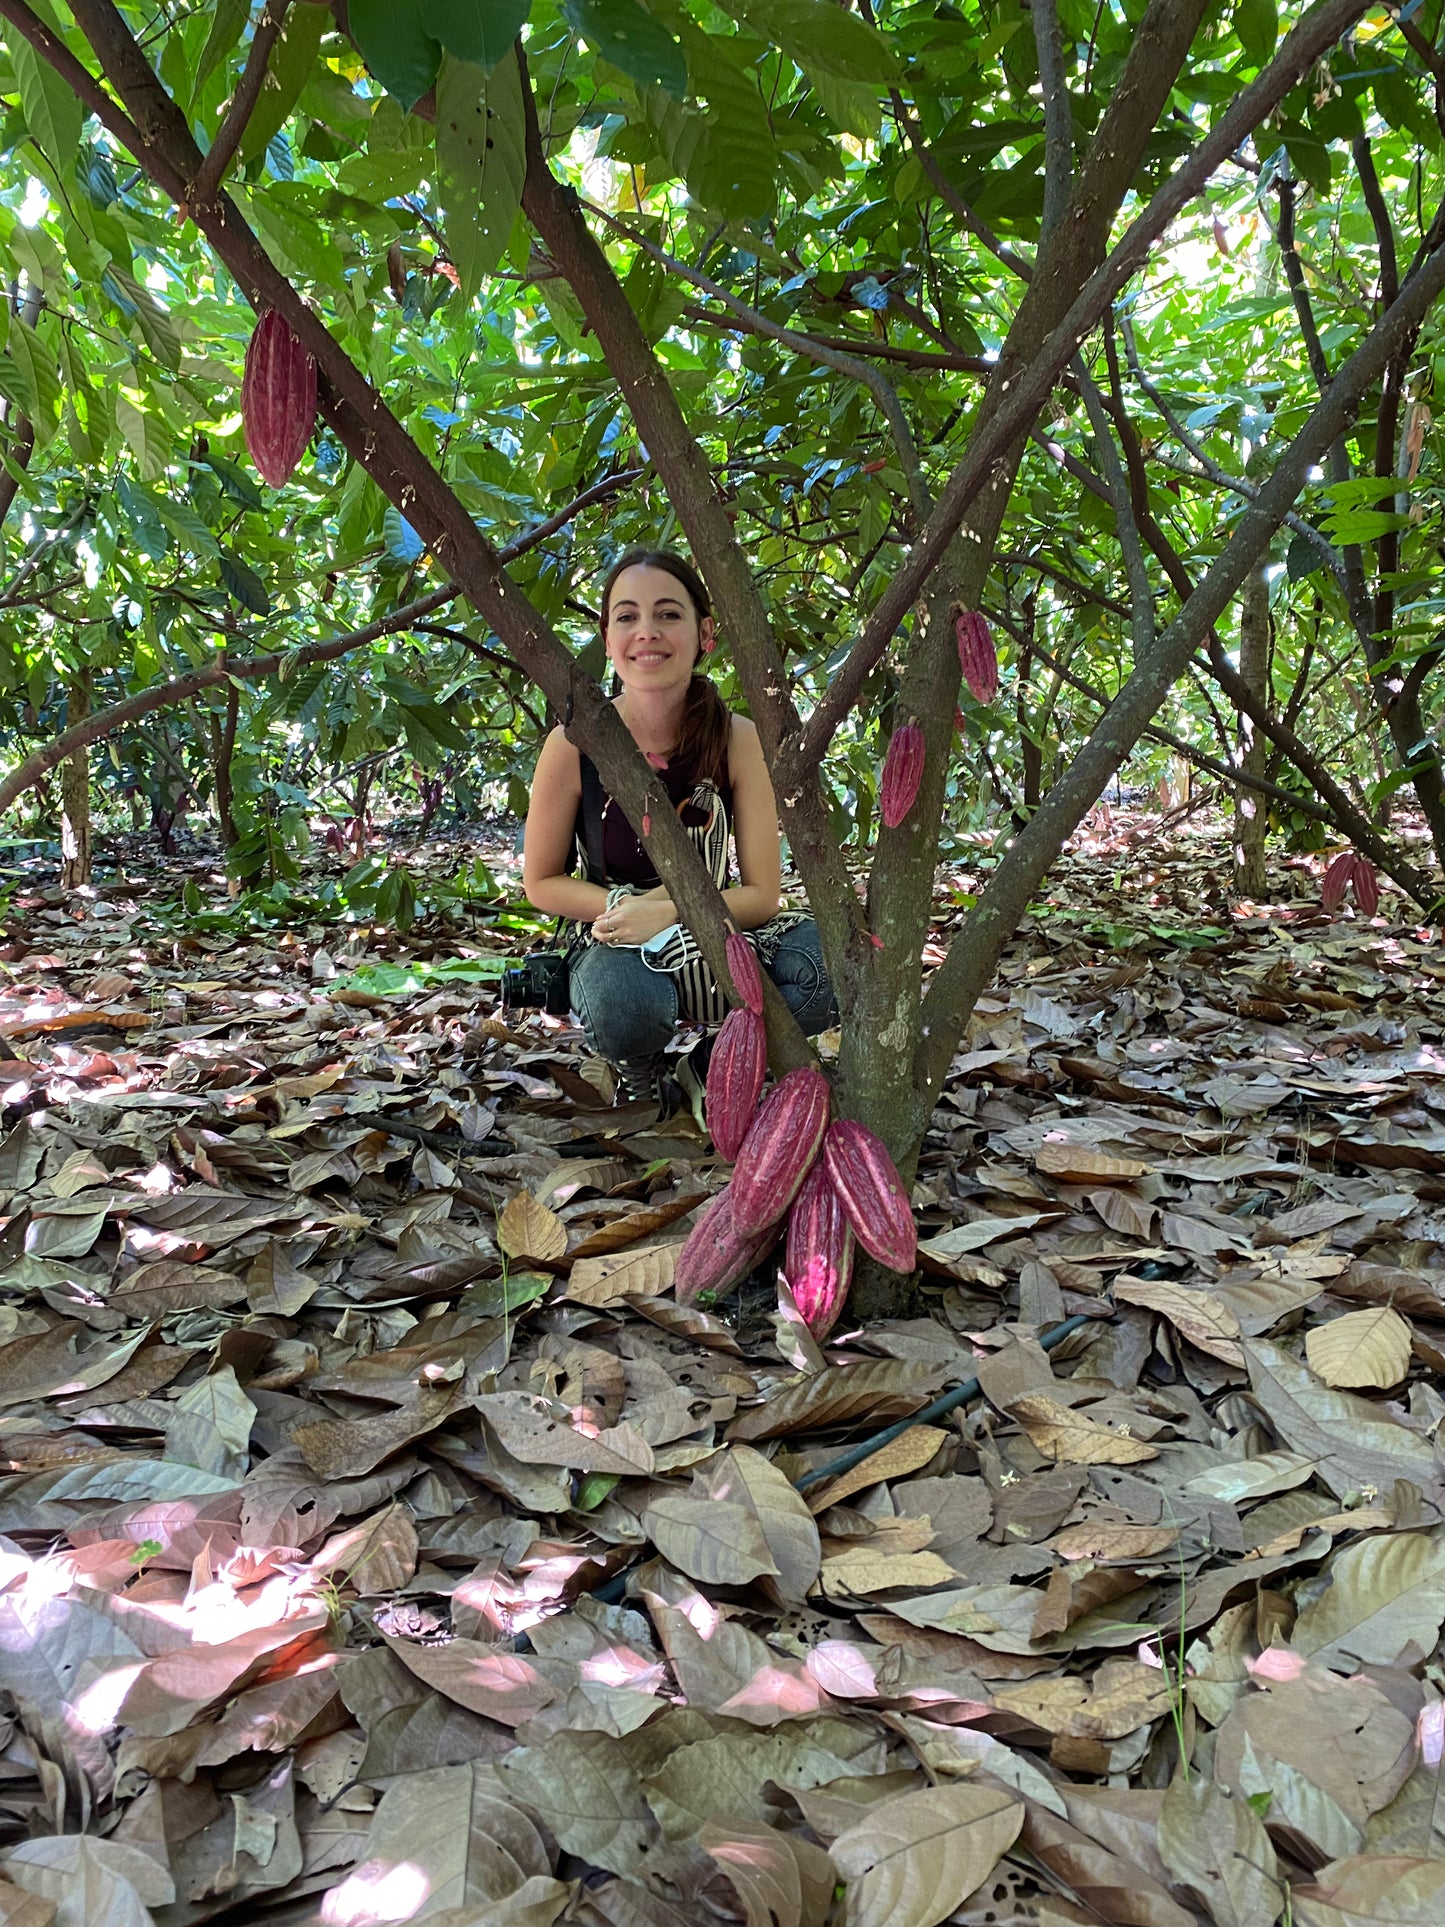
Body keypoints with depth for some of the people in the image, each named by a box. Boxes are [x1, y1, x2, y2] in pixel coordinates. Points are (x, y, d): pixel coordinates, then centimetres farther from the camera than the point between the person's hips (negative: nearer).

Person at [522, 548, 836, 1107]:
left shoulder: (737, 739, -12)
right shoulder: (574, 745, -14)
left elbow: (761, 894, -9)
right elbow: (541, 882, -3)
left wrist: (670, 913, -26)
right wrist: (627, 905, -21)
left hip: (714, 934, 1)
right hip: (612, 943, -1)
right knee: (625, 1006, -38)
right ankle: (638, 1065, 1)